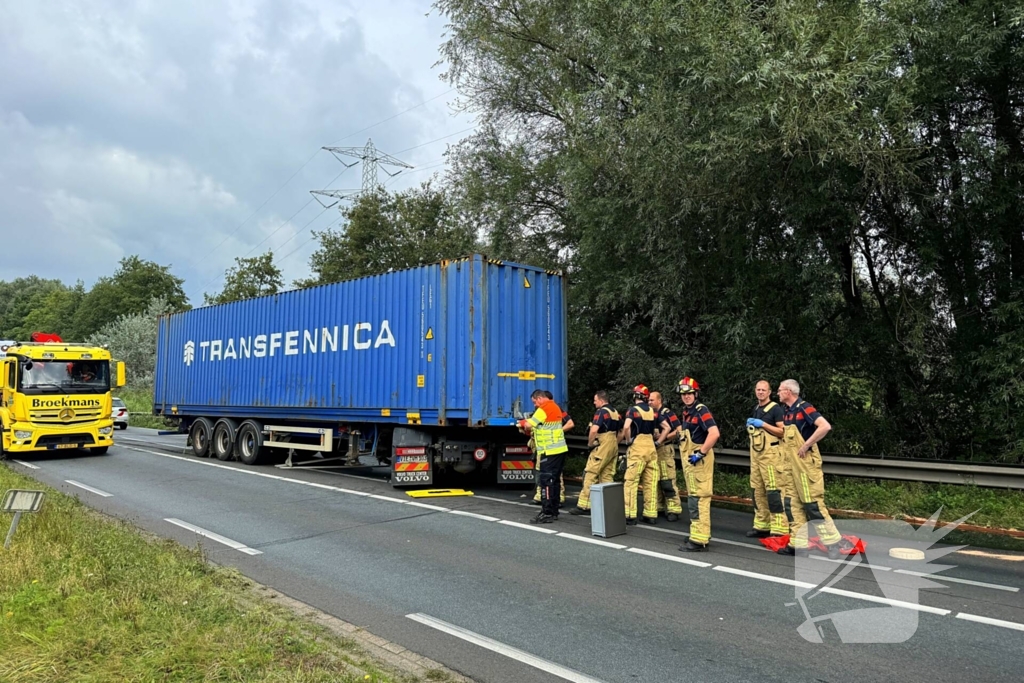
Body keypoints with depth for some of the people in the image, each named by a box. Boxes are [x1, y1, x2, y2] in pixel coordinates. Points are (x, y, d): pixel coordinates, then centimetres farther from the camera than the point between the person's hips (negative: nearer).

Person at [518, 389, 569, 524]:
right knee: (554, 481, 14)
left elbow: (528, 425, -16)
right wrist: (531, 429, 6)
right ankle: (553, 511, 20)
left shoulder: (544, 409, -13)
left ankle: (547, 514, -7)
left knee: (546, 482, -7)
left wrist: (522, 423, 4)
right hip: (560, 449, 10)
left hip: (550, 452, -10)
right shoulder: (555, 407, 17)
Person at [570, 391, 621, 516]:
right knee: (607, 476, 10)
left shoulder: (601, 412, -11)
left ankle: (584, 505, -6)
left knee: (590, 475, -5)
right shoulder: (615, 412, 15)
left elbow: (594, 430, -24)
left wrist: (590, 443, -10)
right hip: (613, 448, 9)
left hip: (602, 447, -9)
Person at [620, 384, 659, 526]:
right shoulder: (653, 411, 12)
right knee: (651, 482, 9)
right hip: (651, 447, 6)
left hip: (637, 448, -6)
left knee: (631, 482, -1)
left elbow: (626, 427, -23)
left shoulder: (633, 410, -7)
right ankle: (651, 515, 12)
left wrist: (628, 440, -8)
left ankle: (630, 516, -2)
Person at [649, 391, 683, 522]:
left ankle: (674, 510, -4)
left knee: (668, 481, -8)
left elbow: (679, 431, -14)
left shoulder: (667, 413, -10)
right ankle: (658, 506, 20)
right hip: (653, 450, 8)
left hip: (665, 450, -8)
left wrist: (663, 437, -18)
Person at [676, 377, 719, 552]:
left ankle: (699, 540, -7)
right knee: (694, 498, 16)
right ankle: (701, 535, 26)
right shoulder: (686, 412, 14)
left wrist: (701, 453, -24)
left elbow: (714, 433, -27)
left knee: (698, 499, -9)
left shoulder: (701, 410, -14)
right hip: (689, 461, 10)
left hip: (699, 460, -10)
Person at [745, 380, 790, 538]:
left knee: (773, 490, -10)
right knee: (758, 490, 9)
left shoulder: (775, 408, -6)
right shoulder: (755, 409, 18)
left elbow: (783, 431, -14)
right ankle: (762, 526, 16)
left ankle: (779, 528, -7)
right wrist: (750, 425, 10)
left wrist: (763, 424, -16)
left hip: (770, 454, -8)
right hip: (755, 453, 8)